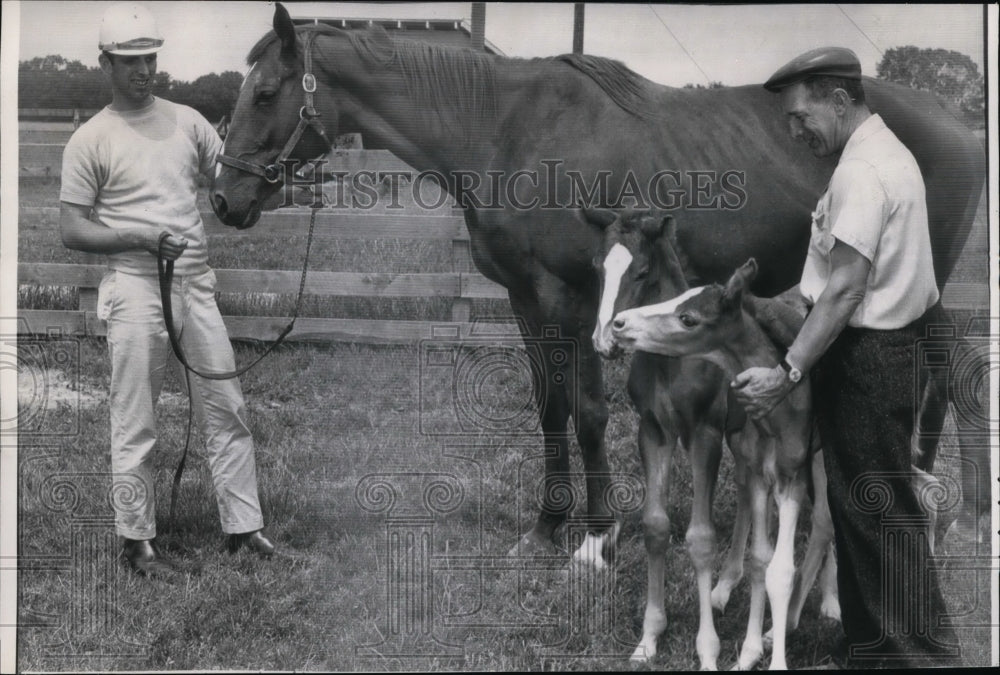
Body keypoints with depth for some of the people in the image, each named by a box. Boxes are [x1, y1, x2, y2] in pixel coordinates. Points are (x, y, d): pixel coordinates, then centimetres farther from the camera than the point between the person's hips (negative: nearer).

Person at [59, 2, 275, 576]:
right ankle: (138, 539, 11)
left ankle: (244, 526, 15)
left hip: (197, 283, 5)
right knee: (136, 425, 1)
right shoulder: (91, 141, -3)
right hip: (136, 287, -4)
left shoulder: (188, 122, 10)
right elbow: (73, 231, -5)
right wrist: (143, 238, -18)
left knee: (227, 409, 7)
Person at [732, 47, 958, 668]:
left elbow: (846, 289, -24)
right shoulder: (888, 151, 14)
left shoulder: (861, 173, -18)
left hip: (865, 356, -10)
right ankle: (869, 646, 21)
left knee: (880, 512, -4)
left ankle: (918, 653, 2)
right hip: (882, 350, 10)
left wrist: (789, 373, -24)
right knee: (857, 507, 14)